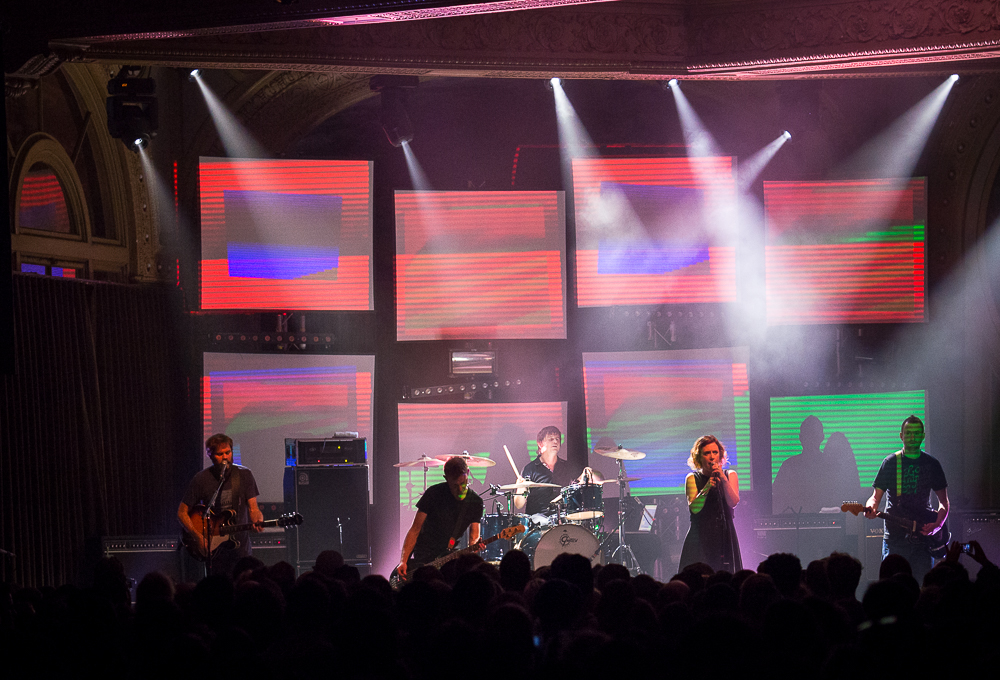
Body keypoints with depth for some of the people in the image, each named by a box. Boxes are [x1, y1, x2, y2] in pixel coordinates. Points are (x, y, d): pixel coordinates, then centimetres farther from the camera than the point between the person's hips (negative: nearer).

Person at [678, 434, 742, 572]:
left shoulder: (730, 475, 8)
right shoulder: (693, 478, 3)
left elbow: (733, 502, -7)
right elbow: (694, 508, -10)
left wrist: (723, 479, -18)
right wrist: (707, 488, -24)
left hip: (725, 538, 2)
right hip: (700, 538, -2)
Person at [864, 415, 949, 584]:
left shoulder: (931, 464, 9)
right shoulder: (890, 462, 6)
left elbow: (944, 501, 11)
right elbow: (876, 495, 9)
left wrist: (938, 524, -7)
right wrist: (871, 508, -15)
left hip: (923, 535, 1)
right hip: (894, 536, -1)